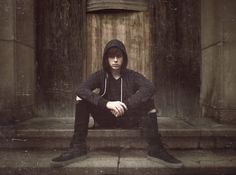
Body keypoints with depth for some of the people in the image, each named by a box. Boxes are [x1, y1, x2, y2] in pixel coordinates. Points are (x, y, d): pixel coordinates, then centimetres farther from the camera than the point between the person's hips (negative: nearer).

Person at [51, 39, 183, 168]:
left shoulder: (132, 75, 0)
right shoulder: (100, 75, 0)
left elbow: (150, 88, -21)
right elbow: (81, 90, -19)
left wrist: (125, 104, -31)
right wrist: (107, 103, -32)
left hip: (128, 118, 0)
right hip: (106, 119, 1)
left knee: (147, 98, -24)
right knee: (82, 98, -18)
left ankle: (155, 149, -28)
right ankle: (78, 147, -24)